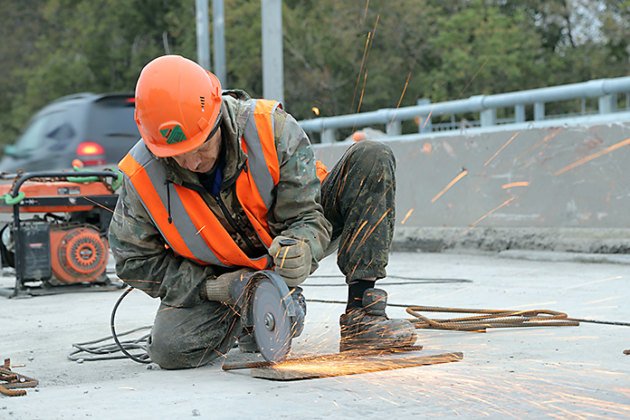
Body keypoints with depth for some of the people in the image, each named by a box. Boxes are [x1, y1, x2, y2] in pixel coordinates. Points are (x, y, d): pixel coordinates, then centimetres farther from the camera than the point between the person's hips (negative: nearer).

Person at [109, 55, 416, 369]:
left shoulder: (270, 128, -27)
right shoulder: (142, 176, -23)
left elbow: (305, 216, -20)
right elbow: (135, 261, -12)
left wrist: (301, 250, -45)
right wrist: (213, 287, -23)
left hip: (287, 249, 0)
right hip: (218, 276, 0)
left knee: (373, 159, -20)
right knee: (169, 349, -27)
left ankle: (361, 318, -23)